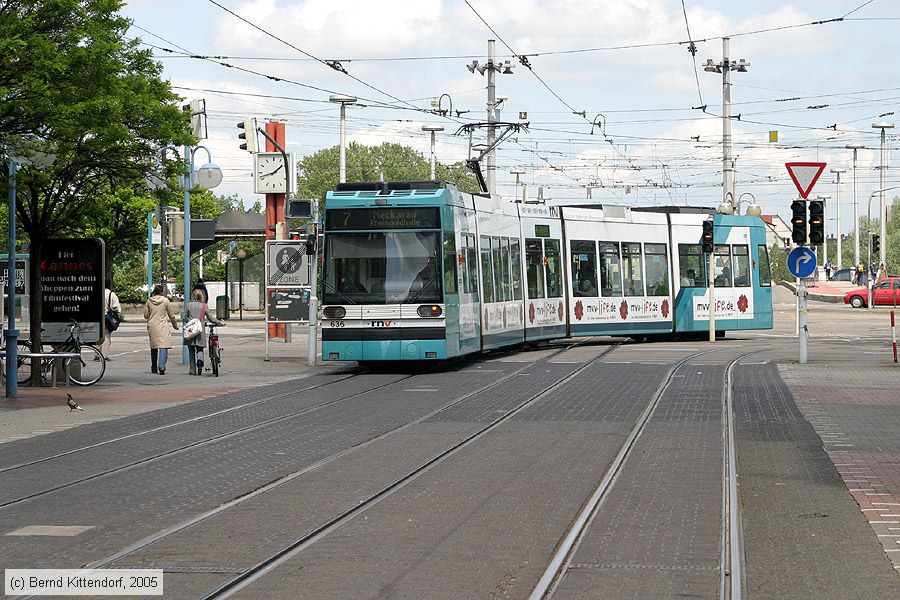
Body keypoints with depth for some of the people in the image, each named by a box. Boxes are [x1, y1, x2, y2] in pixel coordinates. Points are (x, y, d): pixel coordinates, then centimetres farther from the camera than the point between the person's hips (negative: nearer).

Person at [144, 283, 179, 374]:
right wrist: (175, 325, 17)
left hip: (152, 326, 4)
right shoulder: (165, 300, -4)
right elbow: (171, 315, 2)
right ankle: (161, 366, -24)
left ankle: (154, 368, 22)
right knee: (163, 346, -7)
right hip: (163, 326, -4)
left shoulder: (149, 301, 3)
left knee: (153, 347, 14)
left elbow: (146, 315, 8)